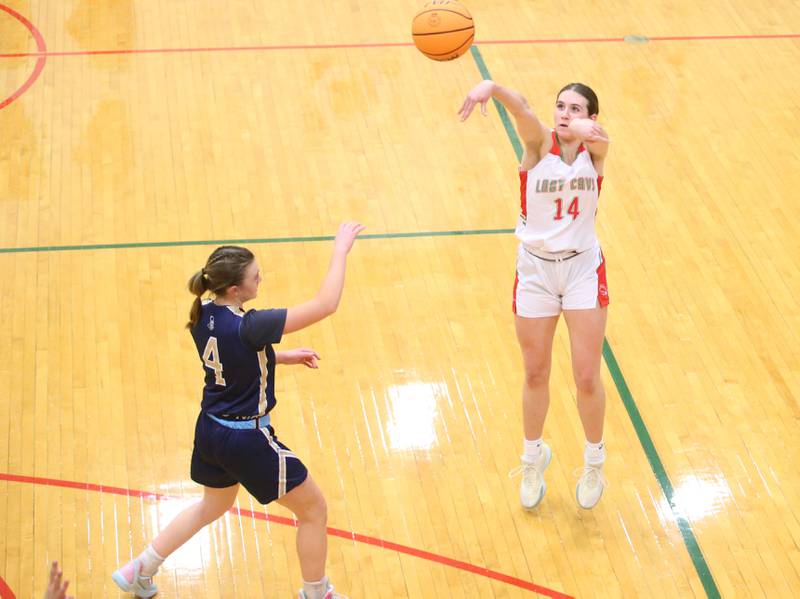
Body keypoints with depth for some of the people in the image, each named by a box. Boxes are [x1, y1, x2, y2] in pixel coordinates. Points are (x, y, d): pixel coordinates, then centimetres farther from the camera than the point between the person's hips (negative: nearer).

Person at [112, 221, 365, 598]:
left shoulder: (202, 316, -6)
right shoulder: (247, 326, -30)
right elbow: (325, 305, -28)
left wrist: (284, 357, 8)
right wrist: (340, 249, -21)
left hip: (210, 430, 8)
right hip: (247, 440, -8)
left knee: (214, 506, 34)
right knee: (313, 510, 14)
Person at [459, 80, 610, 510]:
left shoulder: (596, 149, -10)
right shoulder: (539, 143, -11)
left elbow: (594, 134, -36)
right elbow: (521, 109, -33)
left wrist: (585, 130, -62)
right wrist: (491, 88, -55)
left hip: (583, 268, 0)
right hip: (535, 268, 1)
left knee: (587, 378, 3)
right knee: (535, 376, 13)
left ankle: (594, 462, 27)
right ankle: (533, 458, 36)